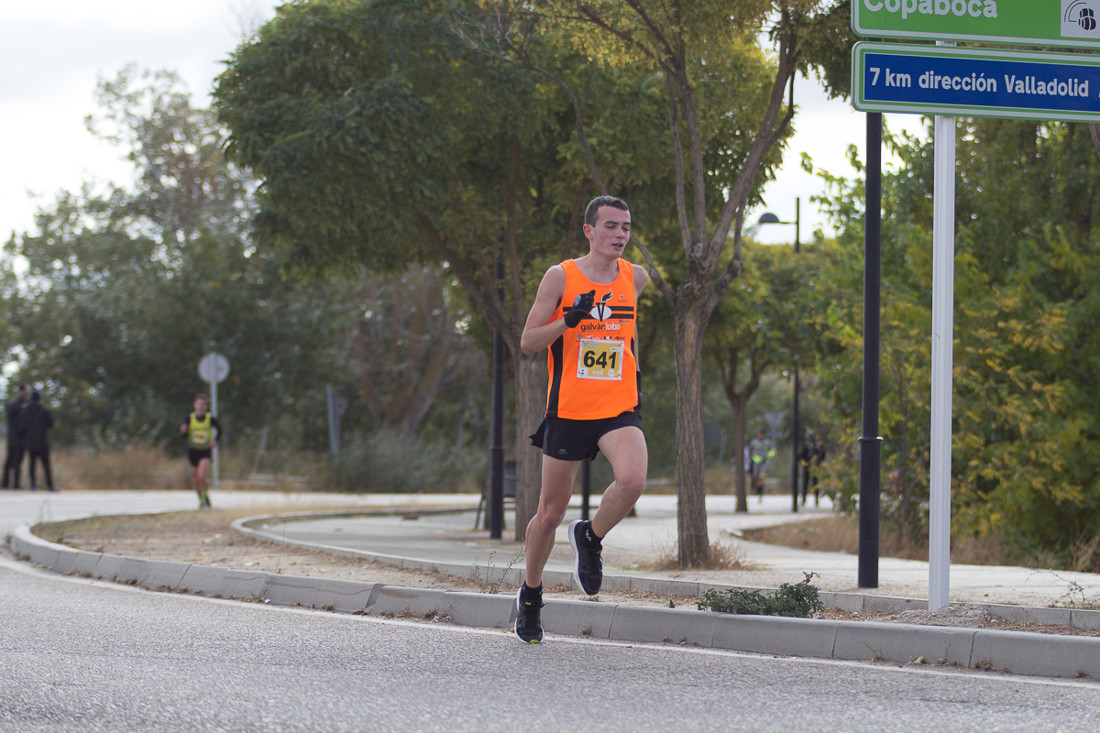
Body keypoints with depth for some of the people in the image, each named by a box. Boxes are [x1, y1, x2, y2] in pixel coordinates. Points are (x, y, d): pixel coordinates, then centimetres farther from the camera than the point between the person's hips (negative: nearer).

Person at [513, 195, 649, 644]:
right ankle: (530, 595, 28)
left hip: (619, 408, 2)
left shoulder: (634, 278, 7)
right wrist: (569, 320, -20)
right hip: (569, 409, -2)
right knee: (552, 510, 6)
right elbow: (527, 343, -4)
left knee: (632, 481, -27)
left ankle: (590, 539, 3)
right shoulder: (561, 277, -4)